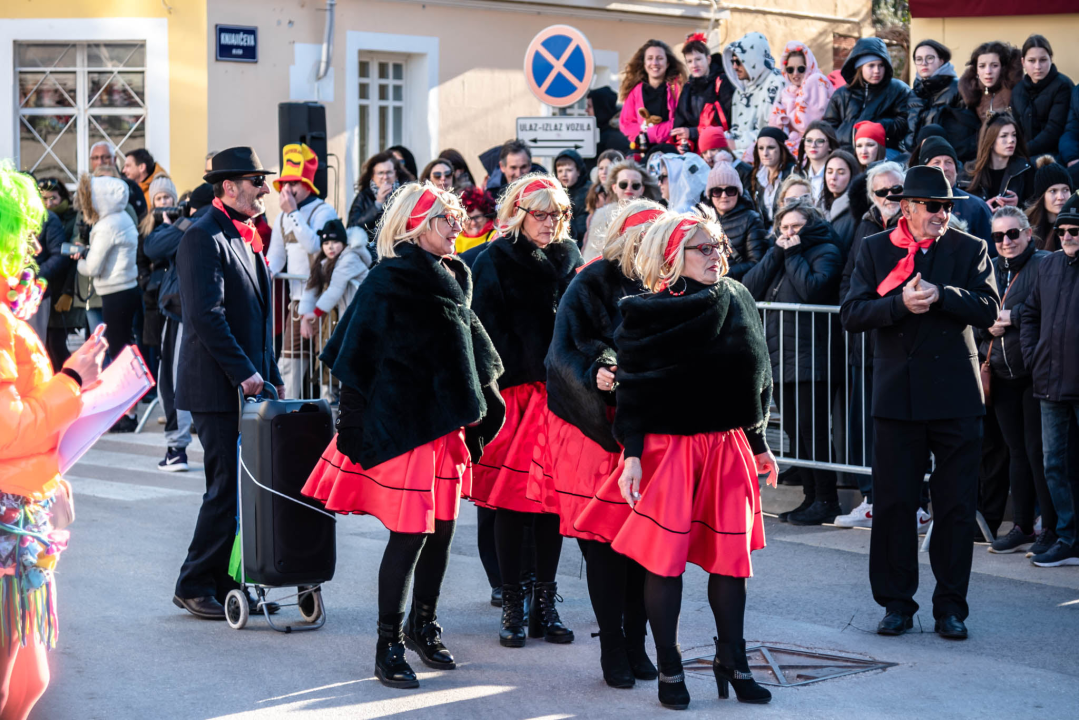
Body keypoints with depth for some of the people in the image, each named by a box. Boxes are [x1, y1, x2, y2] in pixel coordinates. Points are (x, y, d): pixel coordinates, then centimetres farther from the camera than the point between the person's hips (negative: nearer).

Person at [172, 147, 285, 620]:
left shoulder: (246, 237, 17)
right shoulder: (204, 237, -12)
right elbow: (206, 315, -20)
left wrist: (272, 377, 17)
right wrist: (244, 372, -21)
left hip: (248, 383, 9)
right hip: (217, 387, -9)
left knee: (246, 487, 9)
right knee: (227, 487, -6)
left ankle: (224, 583, 17)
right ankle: (195, 586, 5)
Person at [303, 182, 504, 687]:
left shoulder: (453, 279, 13)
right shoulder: (388, 281, -9)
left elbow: (474, 350, 21)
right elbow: (358, 356, -10)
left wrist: (482, 408, 16)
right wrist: (355, 425, -13)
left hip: (447, 424, 7)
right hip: (402, 423, -7)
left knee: (442, 529, 11)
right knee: (409, 533, -6)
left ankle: (423, 626, 28)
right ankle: (388, 645, 6)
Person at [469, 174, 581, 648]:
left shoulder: (569, 257, 12)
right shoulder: (496, 261, 0)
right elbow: (488, 331, -4)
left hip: (557, 391, 3)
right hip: (512, 391, -3)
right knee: (511, 498, -1)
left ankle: (545, 604, 13)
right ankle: (512, 605, 7)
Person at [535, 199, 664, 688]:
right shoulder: (591, 285, -4)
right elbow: (565, 351, -13)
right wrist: (595, 373, -31)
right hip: (596, 426, -3)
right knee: (604, 544, 0)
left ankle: (635, 643, 17)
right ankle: (613, 649, 12)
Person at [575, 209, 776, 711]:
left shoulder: (737, 301, 9)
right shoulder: (647, 313, -6)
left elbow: (755, 377, 16)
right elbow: (631, 388, -6)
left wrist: (760, 444, 17)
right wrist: (631, 455, -12)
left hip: (727, 445, 5)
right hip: (667, 447, -4)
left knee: (731, 556, 6)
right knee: (665, 558, -1)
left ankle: (732, 660, 20)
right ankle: (669, 669, 11)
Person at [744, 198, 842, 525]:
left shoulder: (826, 251, -2)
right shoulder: (780, 253, 20)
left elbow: (813, 288, -20)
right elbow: (750, 288, 6)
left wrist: (793, 255, -9)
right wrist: (776, 252, -1)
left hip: (808, 360, -8)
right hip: (779, 358, 8)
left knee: (811, 430, -7)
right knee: (795, 432, 9)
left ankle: (826, 500, -1)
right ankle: (810, 497, 15)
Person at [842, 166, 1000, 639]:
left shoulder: (970, 249, 5)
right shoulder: (874, 249, 6)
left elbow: (988, 310, -7)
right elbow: (852, 314, -4)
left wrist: (940, 295, -20)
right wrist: (900, 303, -18)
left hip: (955, 395, 0)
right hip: (897, 393, 0)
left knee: (956, 506, 3)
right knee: (893, 503, 5)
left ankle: (951, 605, 13)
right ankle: (897, 603, 16)